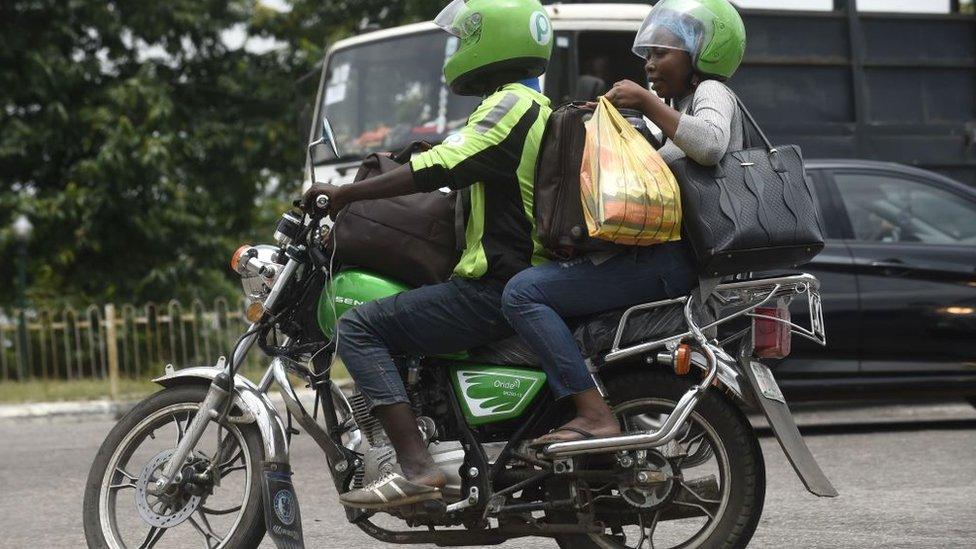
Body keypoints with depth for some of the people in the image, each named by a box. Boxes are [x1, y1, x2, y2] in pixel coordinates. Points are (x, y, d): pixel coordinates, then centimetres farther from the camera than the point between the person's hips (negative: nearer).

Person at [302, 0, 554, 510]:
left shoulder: (510, 105, -12)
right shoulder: (540, 109, 20)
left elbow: (441, 168, -22)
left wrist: (344, 193, -17)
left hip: (496, 290, -11)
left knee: (359, 327, -13)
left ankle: (416, 466, -25)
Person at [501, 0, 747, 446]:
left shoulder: (712, 92, -3)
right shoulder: (683, 105, 28)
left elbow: (709, 145, -26)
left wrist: (646, 103, -19)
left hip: (676, 259, -11)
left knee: (523, 292, -20)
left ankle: (594, 414, -30)